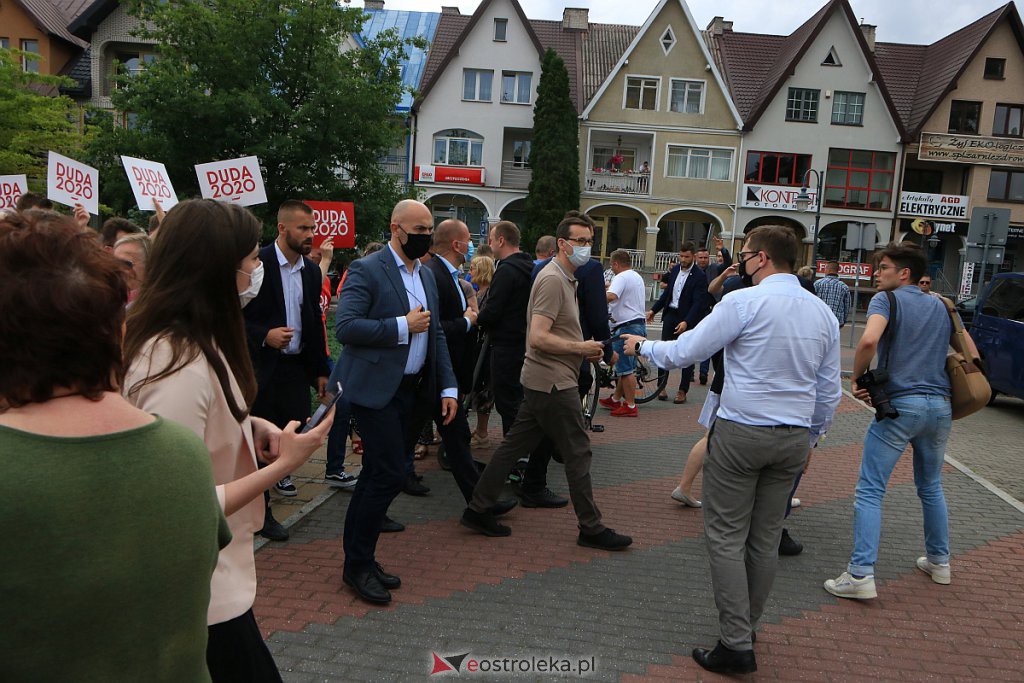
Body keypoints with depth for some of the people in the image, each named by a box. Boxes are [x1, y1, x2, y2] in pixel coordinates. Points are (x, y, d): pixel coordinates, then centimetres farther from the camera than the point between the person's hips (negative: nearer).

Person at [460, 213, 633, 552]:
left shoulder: (565, 279, 18)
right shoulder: (553, 280, -15)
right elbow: (538, 338, -23)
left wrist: (585, 348, 10)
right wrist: (582, 349, -16)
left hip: (541, 381, 10)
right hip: (553, 382, -10)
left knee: (514, 445, 12)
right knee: (578, 451, -1)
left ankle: (478, 510, 19)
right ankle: (591, 528, 10)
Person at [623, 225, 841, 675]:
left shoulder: (744, 302, -12)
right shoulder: (823, 313, 8)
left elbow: (682, 353, -9)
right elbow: (829, 393, 12)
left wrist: (642, 346, 9)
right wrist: (810, 440, 24)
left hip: (741, 433, -6)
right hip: (794, 439, 7)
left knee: (726, 538, 2)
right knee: (765, 540, 15)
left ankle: (736, 646, 5)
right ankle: (744, 628, 30)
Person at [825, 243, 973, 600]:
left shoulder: (886, 299, -3)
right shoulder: (942, 306, 16)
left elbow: (869, 340, -22)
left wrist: (857, 377, -9)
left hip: (900, 405, -6)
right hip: (940, 405, 7)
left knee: (870, 491, -4)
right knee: (931, 487, 23)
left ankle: (861, 574, -9)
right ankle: (939, 562, 35)